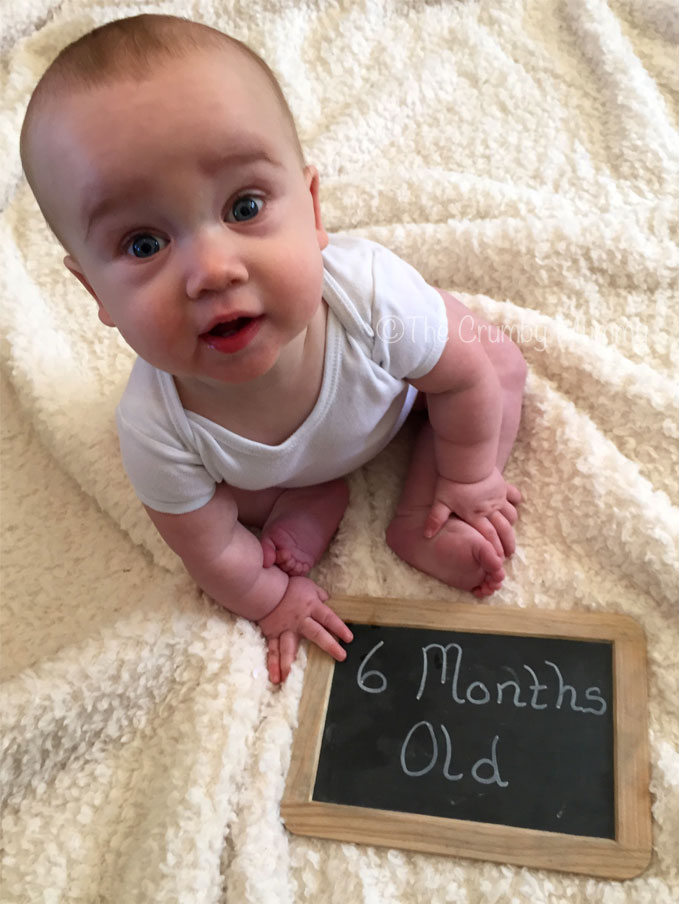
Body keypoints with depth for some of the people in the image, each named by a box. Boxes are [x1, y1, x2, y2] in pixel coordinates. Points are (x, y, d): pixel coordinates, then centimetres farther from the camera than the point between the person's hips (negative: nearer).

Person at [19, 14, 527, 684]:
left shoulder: (373, 292, -45)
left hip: (395, 389, 1)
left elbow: (464, 378, -23)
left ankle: (418, 524, -3)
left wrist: (469, 482, -9)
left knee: (503, 369, -8)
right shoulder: (155, 430, -42)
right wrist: (272, 600, -6)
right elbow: (209, 548, -22)